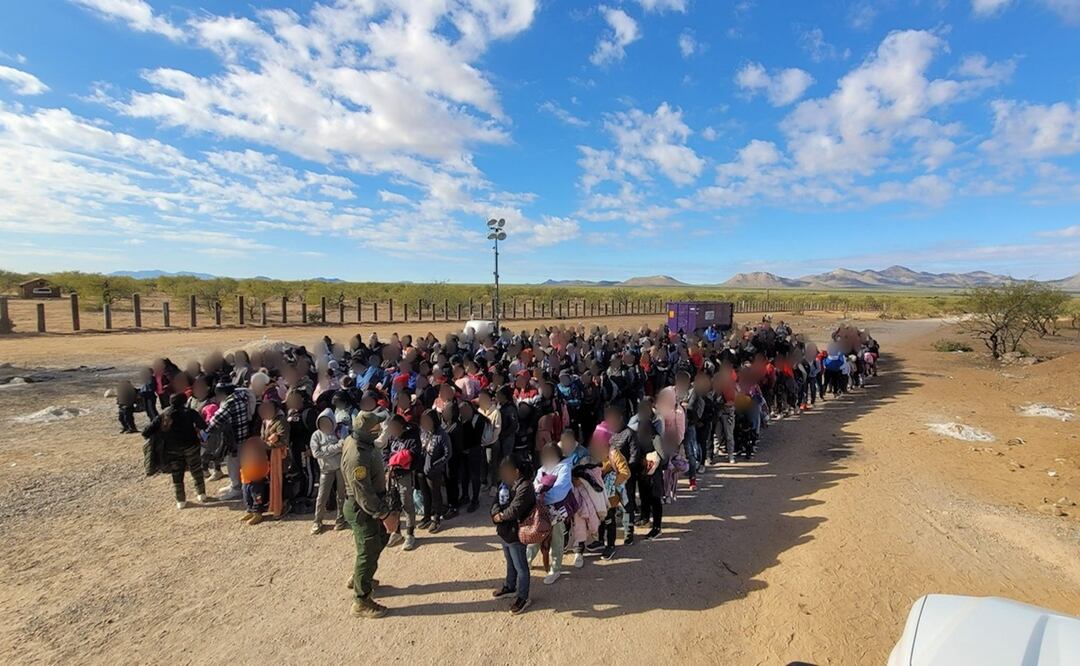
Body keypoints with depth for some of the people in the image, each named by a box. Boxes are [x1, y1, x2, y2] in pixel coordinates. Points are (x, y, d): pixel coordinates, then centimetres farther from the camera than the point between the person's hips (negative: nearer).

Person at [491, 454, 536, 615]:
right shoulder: (505, 483, 4)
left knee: (520, 567, 8)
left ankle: (522, 597, 22)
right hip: (504, 531, 9)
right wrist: (496, 513, -17)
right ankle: (510, 586, 47)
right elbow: (496, 502, 4)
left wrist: (500, 516, -13)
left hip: (516, 534, -9)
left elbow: (514, 510, -30)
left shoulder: (524, 487, -26)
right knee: (510, 562, 28)